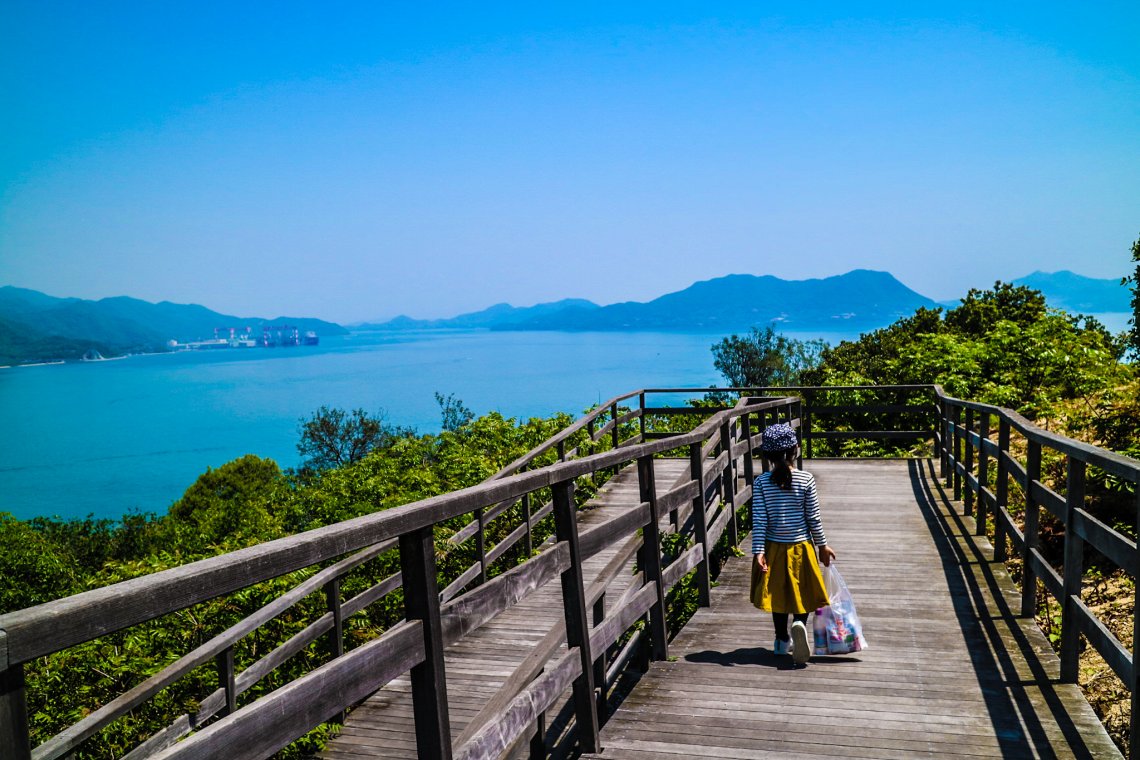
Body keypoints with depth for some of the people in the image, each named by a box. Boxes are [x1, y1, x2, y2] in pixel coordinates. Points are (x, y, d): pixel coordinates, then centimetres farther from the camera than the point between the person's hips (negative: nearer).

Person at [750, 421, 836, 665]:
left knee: (778, 594, 15)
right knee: (802, 592, 12)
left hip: (774, 547, 1)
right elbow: (813, 517, -6)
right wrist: (823, 545, 6)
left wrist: (758, 551, -11)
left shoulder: (760, 482, -9)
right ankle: (800, 624, -16)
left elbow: (759, 520, -12)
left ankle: (782, 641, 25)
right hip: (801, 546, -1)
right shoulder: (806, 480, -10)